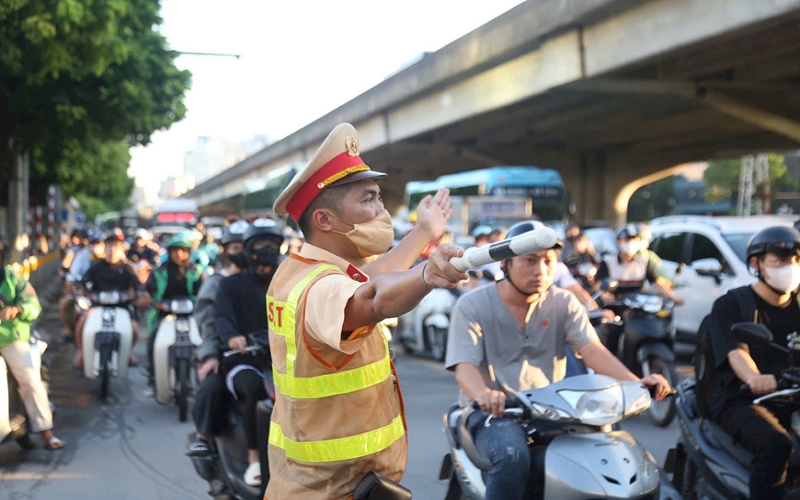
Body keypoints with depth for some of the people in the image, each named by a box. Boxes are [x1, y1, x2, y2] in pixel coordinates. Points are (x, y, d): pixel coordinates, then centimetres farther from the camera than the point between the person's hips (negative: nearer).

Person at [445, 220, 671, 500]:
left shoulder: (564, 303, 5)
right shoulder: (473, 306, -4)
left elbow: (593, 351, -9)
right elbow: (465, 367, -16)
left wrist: (636, 383, -29)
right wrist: (484, 394, -41)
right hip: (494, 413, -3)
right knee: (512, 456, -34)